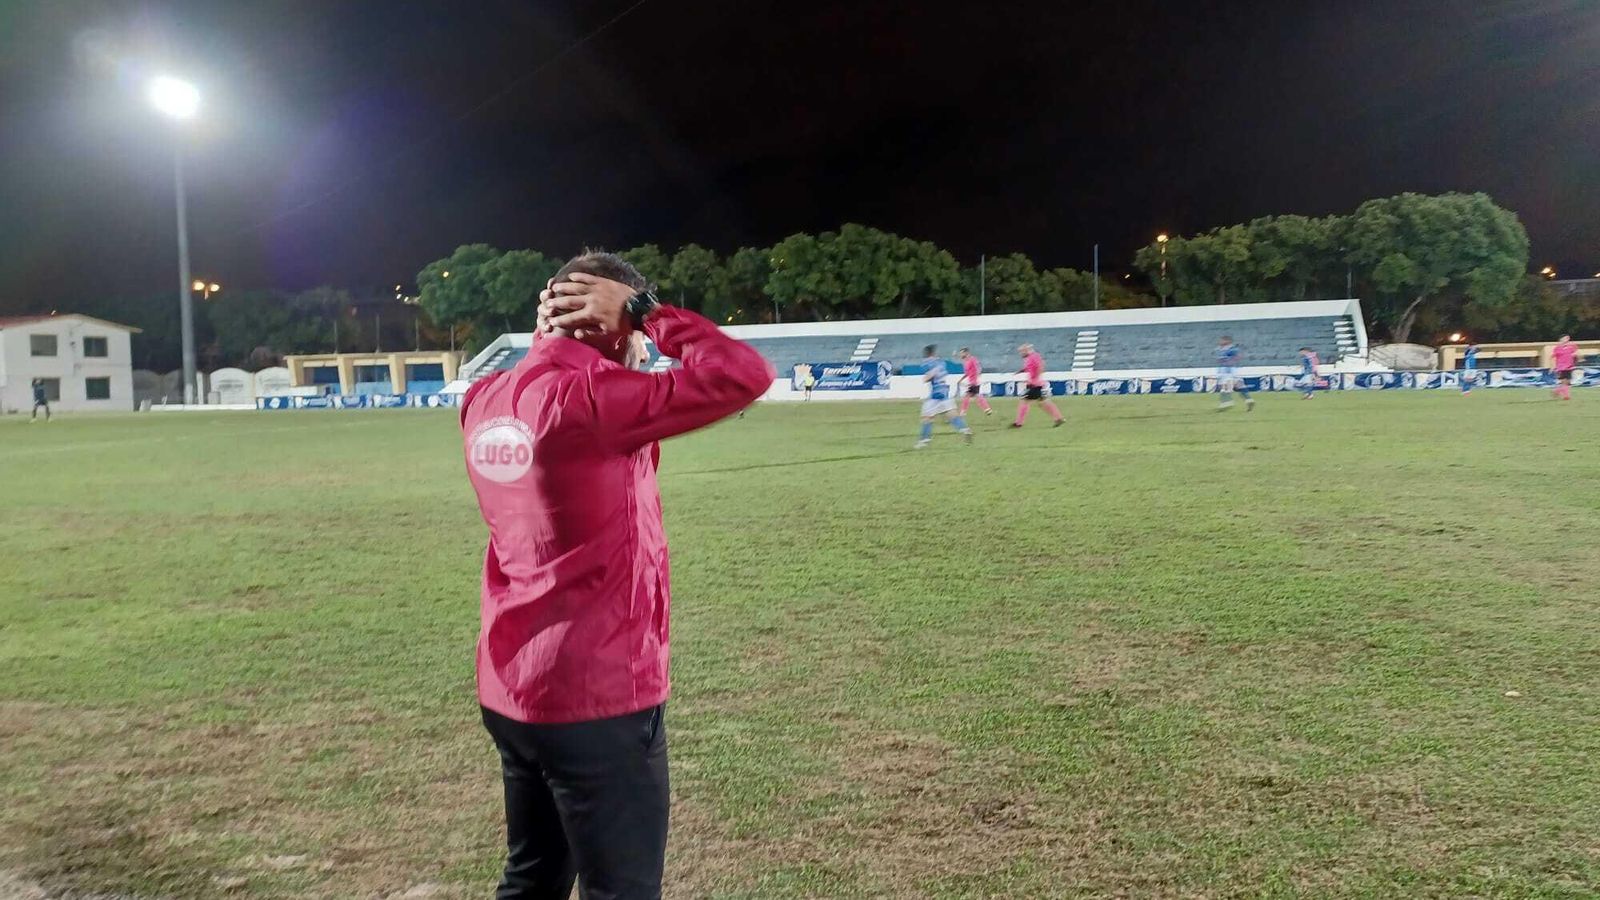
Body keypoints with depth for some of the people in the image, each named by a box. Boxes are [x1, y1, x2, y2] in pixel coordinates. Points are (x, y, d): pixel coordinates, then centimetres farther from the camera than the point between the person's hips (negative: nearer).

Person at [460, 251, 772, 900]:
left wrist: (548, 336, 11)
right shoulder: (591, 398, -20)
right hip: (598, 698, -8)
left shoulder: (486, 400, 3)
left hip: (508, 692, 8)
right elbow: (745, 376, -22)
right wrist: (643, 308, -12)